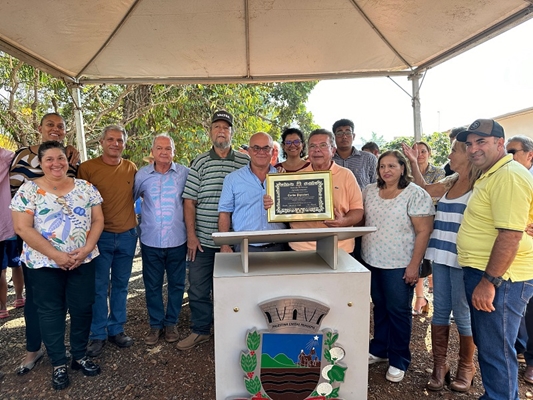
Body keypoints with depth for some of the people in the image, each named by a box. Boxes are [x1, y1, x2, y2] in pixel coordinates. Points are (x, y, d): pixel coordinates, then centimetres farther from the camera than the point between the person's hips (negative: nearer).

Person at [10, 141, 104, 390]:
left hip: (83, 261, 2)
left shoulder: (85, 187, 2)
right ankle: (59, 364, 27)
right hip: (44, 264, -2)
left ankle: (80, 356, 30)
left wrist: (86, 248, -12)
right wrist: (56, 255, -16)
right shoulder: (29, 190, -6)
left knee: (82, 308, 10)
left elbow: (98, 220, 2)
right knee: (51, 312, 10)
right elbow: (22, 229, -12)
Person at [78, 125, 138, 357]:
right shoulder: (87, 168, -6)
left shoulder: (131, 168, 4)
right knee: (99, 287, 5)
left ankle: (116, 330, 29)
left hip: (127, 236, 3)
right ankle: (98, 335, 21)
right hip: (99, 236, -3)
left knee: (120, 285, 14)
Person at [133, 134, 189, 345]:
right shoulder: (142, 175, 0)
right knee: (152, 285, 12)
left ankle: (171, 323, 29)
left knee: (176, 284, 11)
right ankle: (156, 324, 30)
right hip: (150, 240, 1)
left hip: (177, 240, -1)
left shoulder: (184, 173, -3)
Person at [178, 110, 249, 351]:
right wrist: (191, 235, -5)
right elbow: (189, 201, 1)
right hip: (202, 239, 1)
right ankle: (200, 330, 29)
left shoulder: (245, 162, 2)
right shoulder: (200, 162, 3)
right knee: (198, 287, 10)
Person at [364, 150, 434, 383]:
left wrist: (414, 265, -16)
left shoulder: (416, 194, -12)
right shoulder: (369, 191, 5)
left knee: (398, 311, 6)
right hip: (372, 261, 5)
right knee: (380, 307, 18)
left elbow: (423, 231, -14)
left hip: (400, 265, -5)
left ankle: (399, 360, 23)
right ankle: (378, 350, 35)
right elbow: (361, 219, 14)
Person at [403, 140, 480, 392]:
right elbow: (423, 190, 27)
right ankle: (439, 365, 23)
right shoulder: (450, 183, 12)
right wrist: (414, 162, 21)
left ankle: (466, 368, 26)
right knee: (440, 311, 11)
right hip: (441, 256, 6)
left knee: (462, 315, 6)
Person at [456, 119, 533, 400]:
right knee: (485, 343, 21)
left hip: (499, 279, -11)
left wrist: (489, 281, -25)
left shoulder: (509, 176, -18)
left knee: (495, 350, 2)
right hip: (482, 273, 11)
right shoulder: (490, 175, 15)